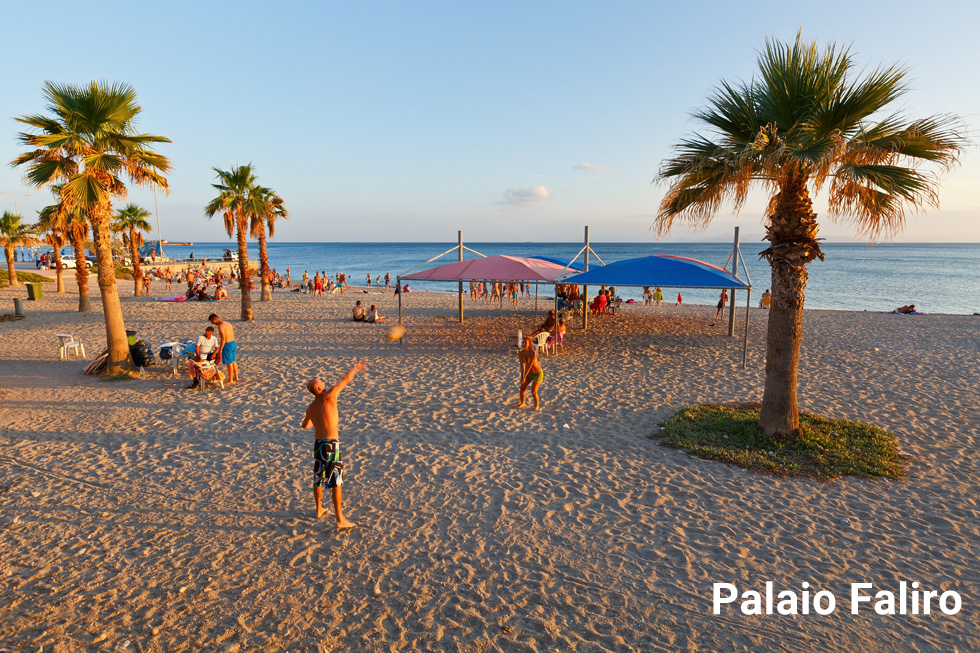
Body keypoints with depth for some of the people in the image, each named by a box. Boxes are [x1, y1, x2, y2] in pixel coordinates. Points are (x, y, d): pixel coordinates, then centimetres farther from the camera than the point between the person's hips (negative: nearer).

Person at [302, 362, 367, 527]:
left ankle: (319, 509, 38)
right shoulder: (329, 396, -12)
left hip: (318, 443, 7)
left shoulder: (311, 408, 9)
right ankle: (340, 519, 0)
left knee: (318, 478, 21)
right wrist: (355, 367, 12)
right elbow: (346, 380, -5)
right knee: (336, 481, -3)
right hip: (331, 444, -7)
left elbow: (305, 426, 28)